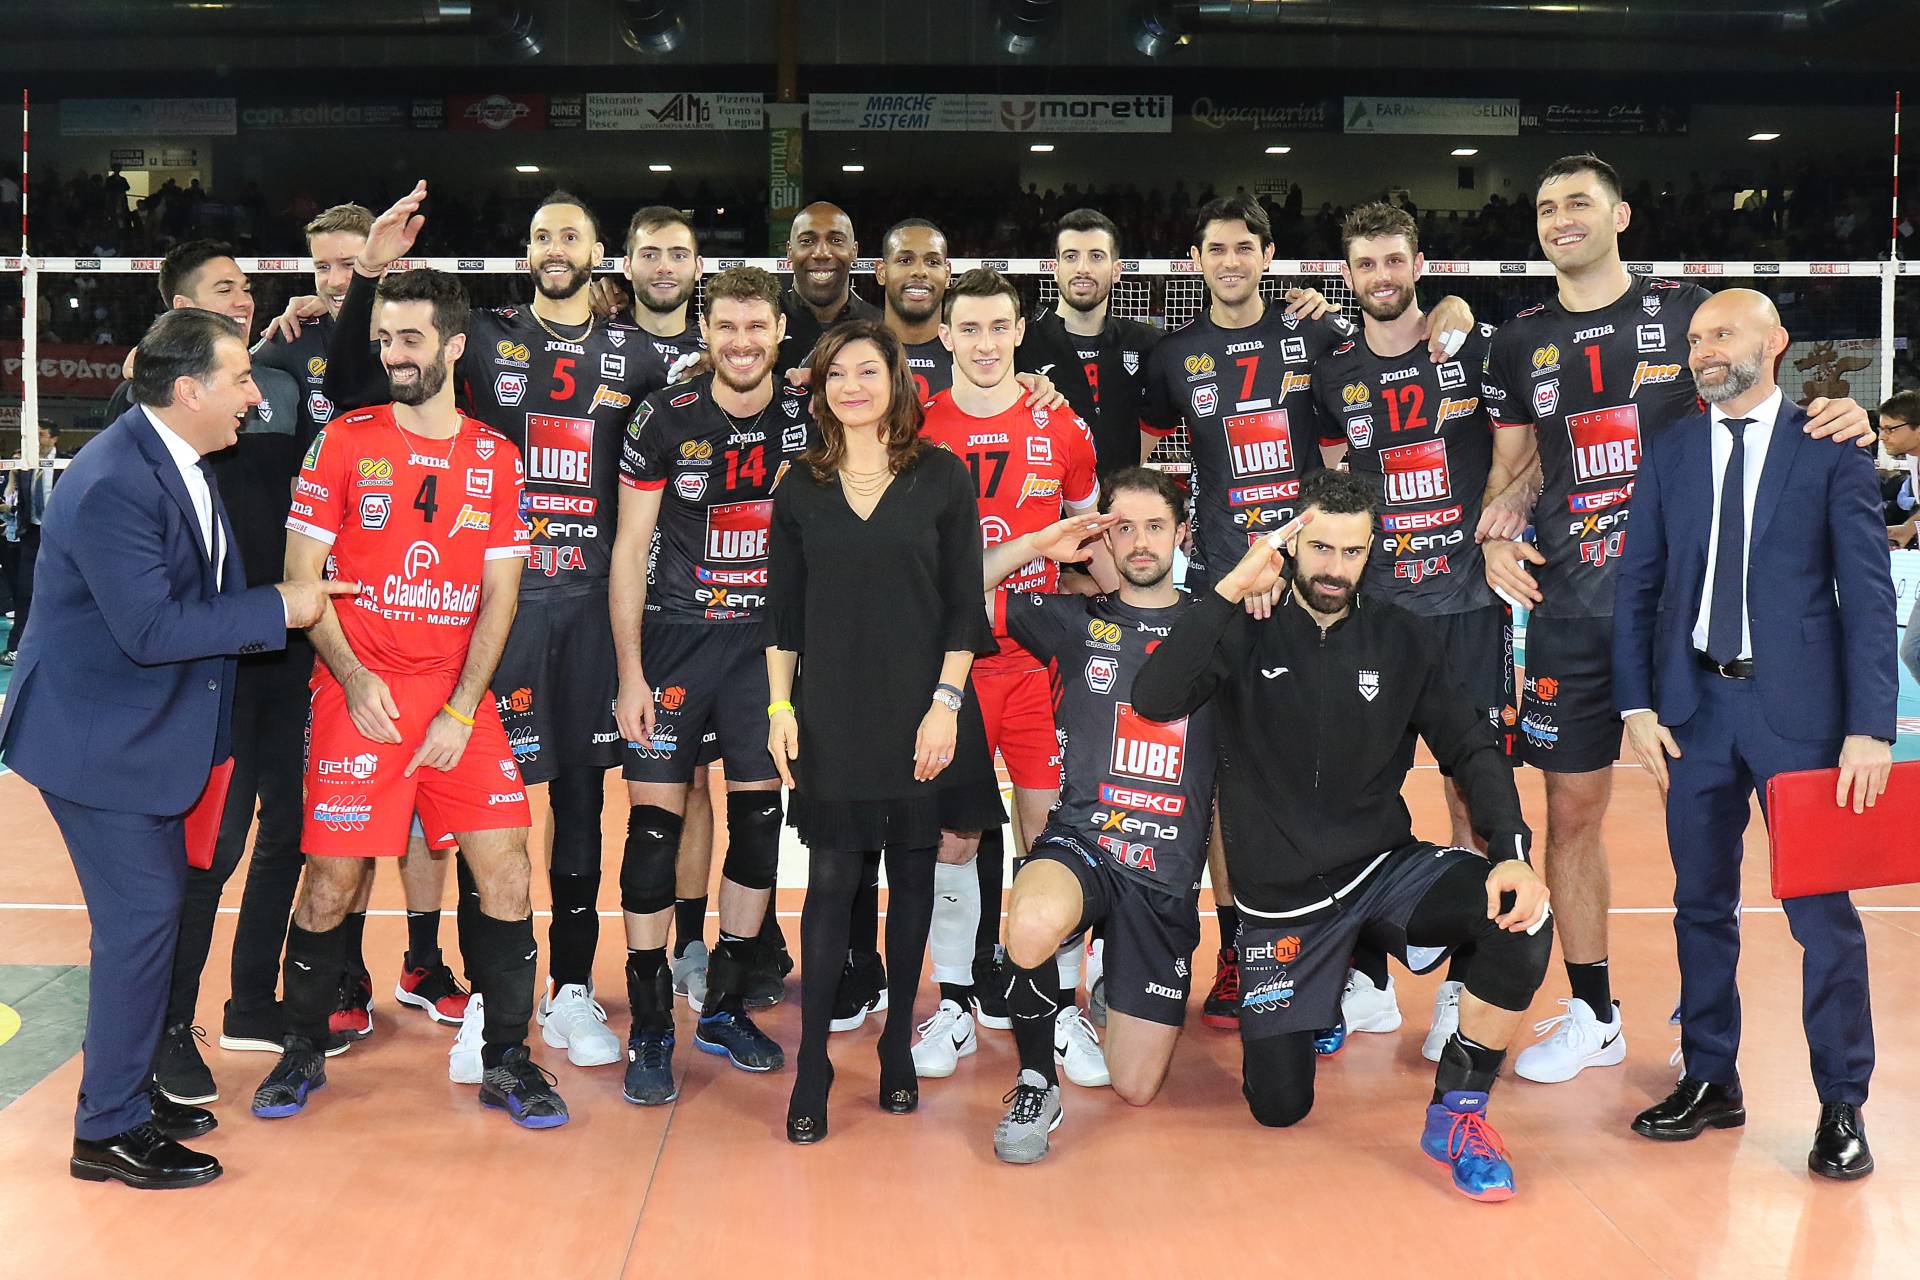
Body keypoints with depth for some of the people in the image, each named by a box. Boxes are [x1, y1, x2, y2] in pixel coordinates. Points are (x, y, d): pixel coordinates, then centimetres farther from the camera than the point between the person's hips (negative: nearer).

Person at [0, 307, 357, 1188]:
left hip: (148, 725, 10)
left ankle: (125, 1087, 32)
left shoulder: (181, 460, 5)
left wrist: (295, 601, 0)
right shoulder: (111, 485, -25)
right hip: (95, 734, -10)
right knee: (141, 914, -6)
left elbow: (206, 593, 14)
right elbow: (151, 628, -29)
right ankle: (109, 1130, 8)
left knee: (156, 903, 16)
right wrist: (279, 608, -22)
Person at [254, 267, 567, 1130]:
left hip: (460, 698, 2)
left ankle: (506, 1061, 10)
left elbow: (499, 593, 3)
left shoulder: (495, 456, 5)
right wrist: (355, 680, -10)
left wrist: (461, 711, -5)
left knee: (504, 869, -4)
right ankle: (302, 1051, 23)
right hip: (359, 693, -1)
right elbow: (302, 575, 0)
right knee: (333, 881, 0)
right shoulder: (346, 440, 1)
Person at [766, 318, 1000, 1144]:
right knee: (831, 882, -2)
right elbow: (783, 611, 8)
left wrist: (946, 703, -9)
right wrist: (780, 708, 1)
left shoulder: (942, 477, 1)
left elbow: (963, 605, -1)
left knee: (912, 877, 8)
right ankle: (811, 1067, 4)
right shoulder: (801, 487, 6)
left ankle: (898, 1045, 22)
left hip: (919, 713, 0)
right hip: (831, 716, 1)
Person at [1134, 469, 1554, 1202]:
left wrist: (1511, 852, -18)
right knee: (1279, 1107, 1)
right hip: (1280, 895, -1)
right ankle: (1301, 996, 35)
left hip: (1386, 868, 2)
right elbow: (1154, 699, -25)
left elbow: (1472, 748, -1)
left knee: (1520, 916, -28)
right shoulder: (1249, 633, -8)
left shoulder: (1397, 639, 1)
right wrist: (1233, 587, -30)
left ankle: (1457, 1113, -8)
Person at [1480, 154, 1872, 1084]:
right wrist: (1492, 538, -2)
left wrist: (1836, 417, -12)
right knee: (1571, 810, 5)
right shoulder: (1520, 343, 11)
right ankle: (1593, 1016, 20)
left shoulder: (1687, 312, 4)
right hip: (1571, 601, 2)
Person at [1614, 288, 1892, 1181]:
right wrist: (1638, 705, -1)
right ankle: (1710, 1081, 25)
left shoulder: (1832, 451, -2)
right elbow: (1637, 584, 8)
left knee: (1822, 911, 1)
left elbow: (1868, 594, -5)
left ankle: (1841, 1105, 15)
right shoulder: (1670, 451, 8)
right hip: (1696, 704, 3)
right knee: (1702, 904, 11)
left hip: (1799, 706, -3)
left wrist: (1870, 726, -11)